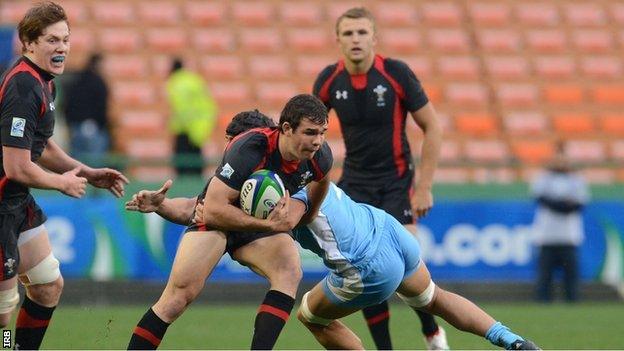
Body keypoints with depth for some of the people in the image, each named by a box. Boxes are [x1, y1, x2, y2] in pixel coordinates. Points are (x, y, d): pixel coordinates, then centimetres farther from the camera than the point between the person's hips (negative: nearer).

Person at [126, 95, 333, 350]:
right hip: (217, 219, -5)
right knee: (181, 293, -18)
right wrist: (268, 225, -36)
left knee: (290, 272, -25)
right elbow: (213, 210, -34)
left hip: (265, 222, 5)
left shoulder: (320, 156, -16)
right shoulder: (249, 149, -34)